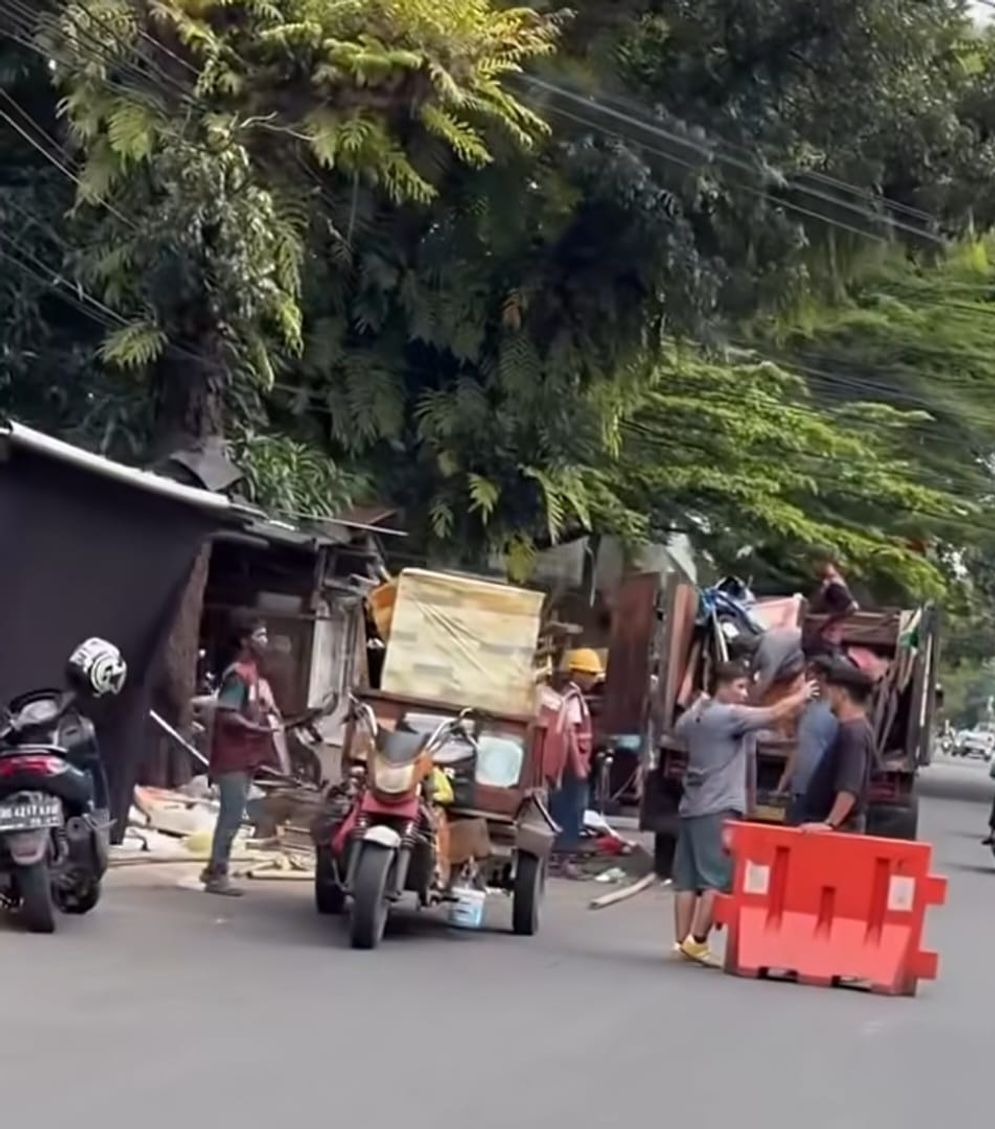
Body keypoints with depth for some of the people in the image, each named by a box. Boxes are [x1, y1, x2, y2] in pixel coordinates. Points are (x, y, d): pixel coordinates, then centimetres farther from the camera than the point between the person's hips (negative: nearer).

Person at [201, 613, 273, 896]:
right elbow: (226, 714, -24)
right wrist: (257, 728, -28)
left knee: (233, 815, 15)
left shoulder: (251, 669, 12)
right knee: (232, 815, -6)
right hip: (233, 756, -10)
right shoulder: (238, 673, -17)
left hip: (244, 755, 10)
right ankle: (217, 875, 0)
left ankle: (215, 869, 24)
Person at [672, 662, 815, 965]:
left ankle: (682, 941, 6)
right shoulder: (730, 715, -11)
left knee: (687, 879, 6)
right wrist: (801, 695, 4)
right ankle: (697, 940, -12)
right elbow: (775, 714, -10)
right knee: (716, 879, -7)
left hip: (691, 806, 9)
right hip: (719, 809, -9)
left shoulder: (694, 716, 13)